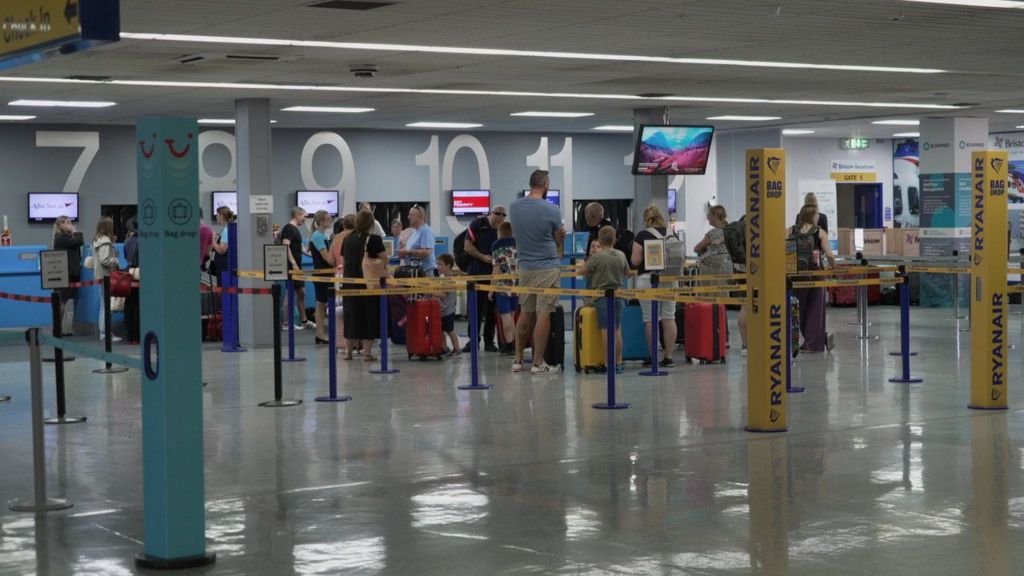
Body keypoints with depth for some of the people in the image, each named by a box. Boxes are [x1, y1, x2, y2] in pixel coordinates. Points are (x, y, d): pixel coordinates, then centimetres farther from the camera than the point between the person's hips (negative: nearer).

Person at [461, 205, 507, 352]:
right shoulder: (477, 225, -4)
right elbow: (468, 246, -5)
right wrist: (483, 257, -15)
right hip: (477, 273, -2)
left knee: (492, 309, 3)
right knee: (475, 308, 1)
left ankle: (489, 341, 9)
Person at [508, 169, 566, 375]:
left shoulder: (515, 207, 1)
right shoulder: (551, 210, -12)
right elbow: (558, 241, 1)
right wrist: (562, 232, 21)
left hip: (524, 267, 5)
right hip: (547, 267, -5)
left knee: (526, 313, 15)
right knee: (544, 314, -2)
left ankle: (518, 359, 18)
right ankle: (538, 363, -2)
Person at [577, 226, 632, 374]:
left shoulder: (597, 257, -11)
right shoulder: (621, 256, 4)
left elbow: (581, 271, -4)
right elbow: (627, 273, 21)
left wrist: (583, 265, 16)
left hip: (602, 297, -5)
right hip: (618, 296, 5)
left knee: (606, 331, -4)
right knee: (617, 329, 12)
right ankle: (619, 363, 16)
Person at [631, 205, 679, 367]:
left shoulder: (642, 235, -5)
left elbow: (636, 261, -9)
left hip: (648, 279, -4)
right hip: (669, 278, 4)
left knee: (650, 319, 0)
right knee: (669, 317, 5)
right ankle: (668, 357, 4)